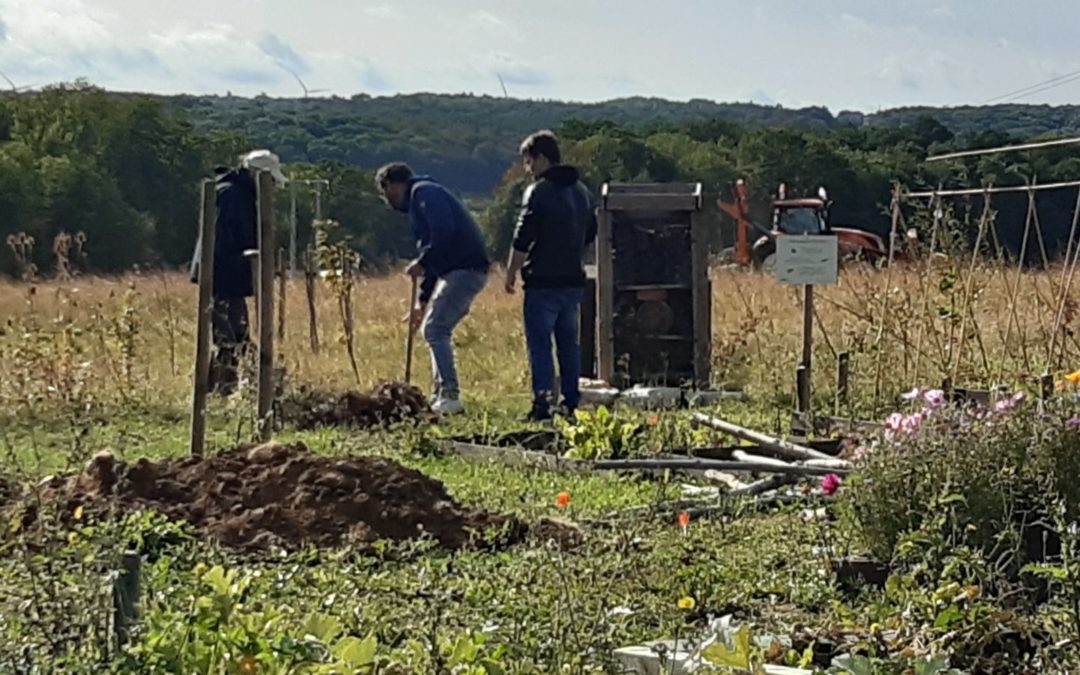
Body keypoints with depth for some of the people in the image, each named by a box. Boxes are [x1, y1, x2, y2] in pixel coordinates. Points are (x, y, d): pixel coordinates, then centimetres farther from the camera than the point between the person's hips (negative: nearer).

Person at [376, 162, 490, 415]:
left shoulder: (424, 193, -5)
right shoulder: (417, 202, 26)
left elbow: (444, 231, -22)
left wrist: (421, 263, -14)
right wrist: (422, 302, 28)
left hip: (464, 269, -10)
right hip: (458, 271, 10)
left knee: (435, 330, -12)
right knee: (436, 330, 14)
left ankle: (450, 396, -15)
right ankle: (441, 396, 16)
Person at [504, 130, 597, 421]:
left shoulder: (538, 192, -13)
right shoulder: (582, 191, 12)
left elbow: (522, 240, -14)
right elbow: (590, 234, 21)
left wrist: (511, 274, -4)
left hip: (543, 281, -7)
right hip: (574, 279, 7)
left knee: (539, 345, -3)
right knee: (569, 342, 13)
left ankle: (543, 405, -8)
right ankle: (572, 403, 14)